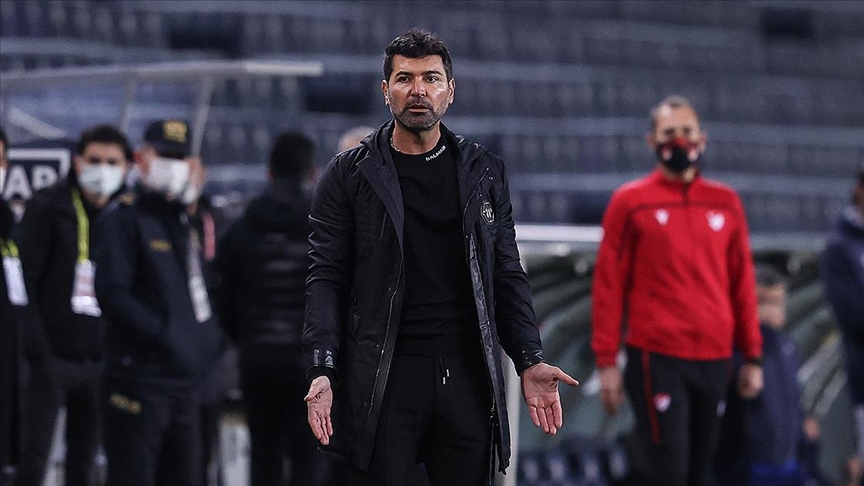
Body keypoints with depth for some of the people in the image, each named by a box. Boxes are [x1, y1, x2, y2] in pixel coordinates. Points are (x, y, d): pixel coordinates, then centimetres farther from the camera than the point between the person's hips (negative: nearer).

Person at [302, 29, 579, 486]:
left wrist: (529, 361, 0)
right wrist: (322, 372, -12)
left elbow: (507, 276, 13)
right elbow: (326, 278, 1)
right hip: (383, 377, -2)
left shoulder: (483, 171, 13)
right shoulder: (349, 174, 5)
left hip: (467, 375, 2)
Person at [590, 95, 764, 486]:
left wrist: (753, 356, 11)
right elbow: (608, 286, 1)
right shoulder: (630, 203, 2)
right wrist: (606, 361, -4)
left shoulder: (726, 204, 12)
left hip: (715, 361, 4)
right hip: (657, 360, -4)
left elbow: (742, 284, 14)